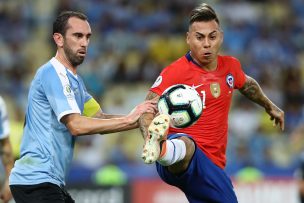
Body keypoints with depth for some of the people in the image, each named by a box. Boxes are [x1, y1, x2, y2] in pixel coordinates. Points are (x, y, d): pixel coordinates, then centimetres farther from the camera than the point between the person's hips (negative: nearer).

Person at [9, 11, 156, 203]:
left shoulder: (74, 79, 18)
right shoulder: (53, 73, -13)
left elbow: (99, 118, 11)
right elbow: (76, 125, -23)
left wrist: (142, 118, -4)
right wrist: (129, 120, -22)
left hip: (51, 181, 10)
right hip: (36, 181, -10)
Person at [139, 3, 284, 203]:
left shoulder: (231, 66, 12)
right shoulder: (175, 72, -8)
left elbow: (247, 84, 35)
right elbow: (147, 109, -15)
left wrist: (269, 106, 50)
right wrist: (149, 134, -36)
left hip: (213, 165, 8)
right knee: (185, 144, -42)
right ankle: (158, 150, -77)